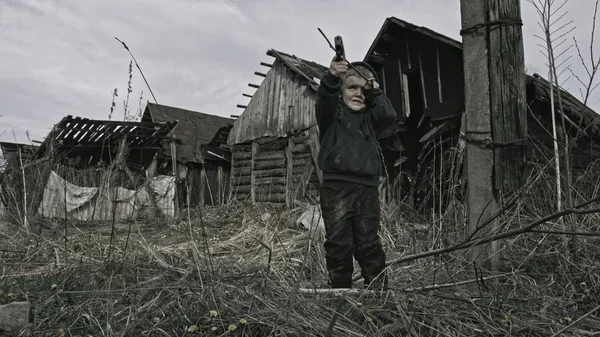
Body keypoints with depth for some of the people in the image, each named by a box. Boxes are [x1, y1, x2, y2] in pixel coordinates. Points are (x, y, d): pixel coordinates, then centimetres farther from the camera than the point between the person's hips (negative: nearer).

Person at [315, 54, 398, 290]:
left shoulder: (369, 118, 21)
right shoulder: (333, 113, 9)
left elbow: (389, 116, 2)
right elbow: (324, 100, -13)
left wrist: (375, 92, 5)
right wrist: (331, 77, -31)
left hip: (367, 189, 3)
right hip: (336, 187, -2)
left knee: (368, 244, 4)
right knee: (338, 244, 0)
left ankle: (378, 287, 13)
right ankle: (339, 288, 10)